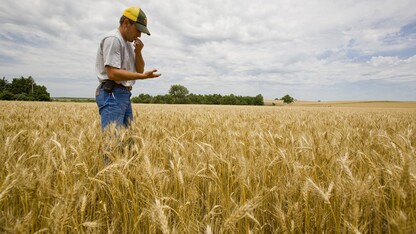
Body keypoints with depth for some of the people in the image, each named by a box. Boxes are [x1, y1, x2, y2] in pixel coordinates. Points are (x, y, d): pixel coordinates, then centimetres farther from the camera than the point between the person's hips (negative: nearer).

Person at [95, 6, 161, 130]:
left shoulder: (129, 43, 19)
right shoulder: (113, 39, -9)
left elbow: (139, 70, 19)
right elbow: (113, 73, -19)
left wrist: (138, 52, 2)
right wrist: (143, 76, -20)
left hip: (124, 94, 9)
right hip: (112, 94, -9)